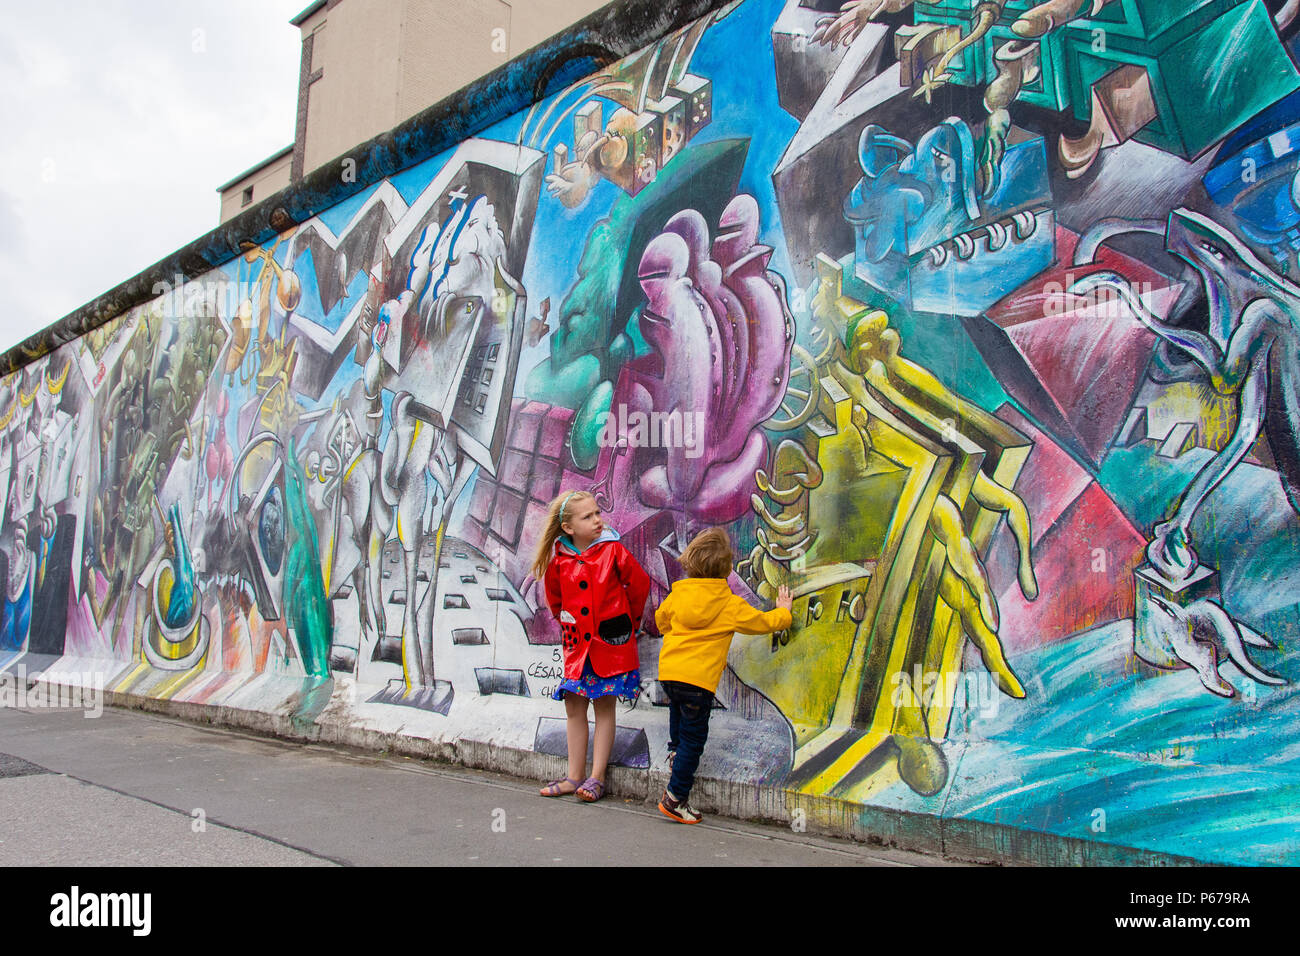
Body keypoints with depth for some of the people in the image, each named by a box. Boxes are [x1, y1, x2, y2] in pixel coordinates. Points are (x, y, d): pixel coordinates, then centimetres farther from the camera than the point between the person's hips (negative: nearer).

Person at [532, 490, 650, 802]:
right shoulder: (560, 560, -1)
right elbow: (554, 596, 16)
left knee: (604, 706, 3)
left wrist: (629, 621, 7)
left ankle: (597, 778, 10)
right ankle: (574, 777, 18)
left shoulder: (612, 550, -9)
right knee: (574, 707, 7)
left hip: (611, 641, -3)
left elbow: (639, 583, -1)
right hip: (577, 643, 4)